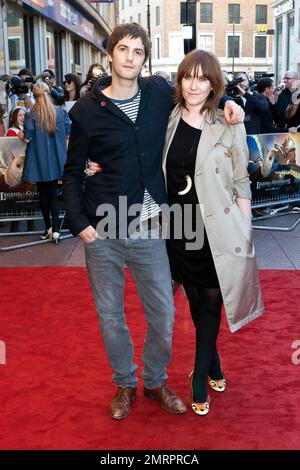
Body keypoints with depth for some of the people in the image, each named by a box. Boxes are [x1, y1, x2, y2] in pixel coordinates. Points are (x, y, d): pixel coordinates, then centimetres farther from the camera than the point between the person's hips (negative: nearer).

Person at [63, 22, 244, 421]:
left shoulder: (160, 92, 2)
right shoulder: (87, 109, -3)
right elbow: (73, 173, 3)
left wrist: (226, 102, 3)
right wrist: (79, 223, -8)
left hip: (149, 230, 2)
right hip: (102, 233, -1)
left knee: (163, 314, 9)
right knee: (110, 315, 11)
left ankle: (155, 381, 34)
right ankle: (125, 384, 34)